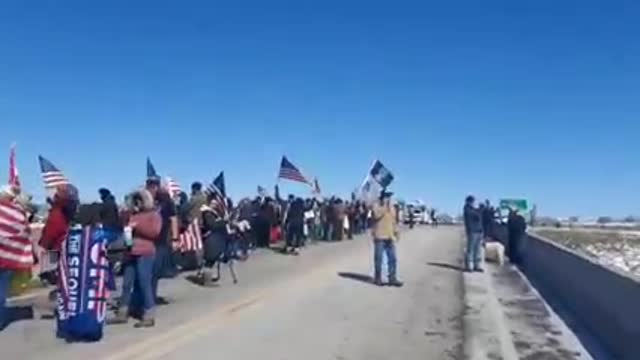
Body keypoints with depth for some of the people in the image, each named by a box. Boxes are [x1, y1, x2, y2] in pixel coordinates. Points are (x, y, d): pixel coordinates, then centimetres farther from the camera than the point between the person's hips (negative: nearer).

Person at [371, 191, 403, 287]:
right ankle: (377, 278, 10)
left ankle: (392, 278, 7)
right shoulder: (376, 207, -5)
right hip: (379, 237, -6)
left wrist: (396, 232, 11)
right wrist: (384, 205, -18)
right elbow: (378, 215, -24)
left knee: (392, 258, 2)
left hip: (390, 237, 6)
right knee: (378, 259, 0)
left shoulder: (392, 208, 14)